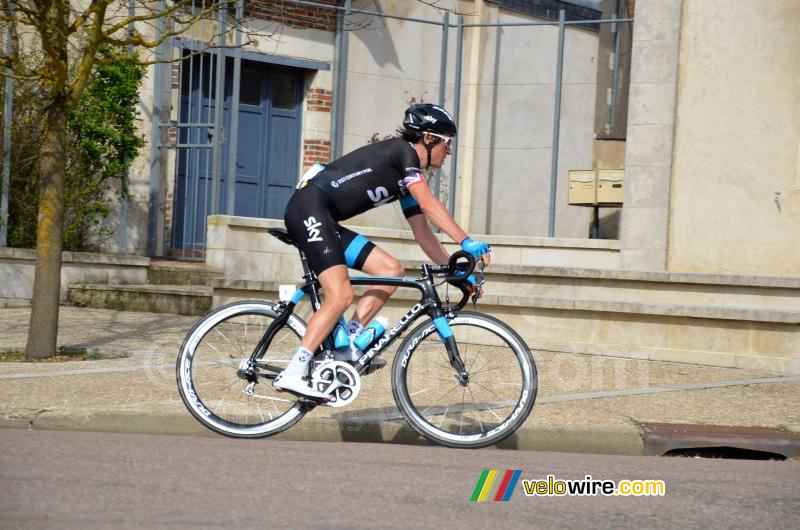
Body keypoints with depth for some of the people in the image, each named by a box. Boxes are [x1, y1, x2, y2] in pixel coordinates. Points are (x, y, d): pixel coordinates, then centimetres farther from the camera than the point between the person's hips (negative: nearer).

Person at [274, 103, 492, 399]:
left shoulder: (408, 177, 21)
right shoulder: (402, 151, -6)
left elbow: (422, 233, 21)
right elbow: (429, 205, -16)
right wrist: (467, 243, -20)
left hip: (325, 221, 10)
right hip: (309, 208, -10)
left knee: (392, 270, 4)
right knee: (341, 296, -19)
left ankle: (348, 346, 2)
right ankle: (293, 374, -20)